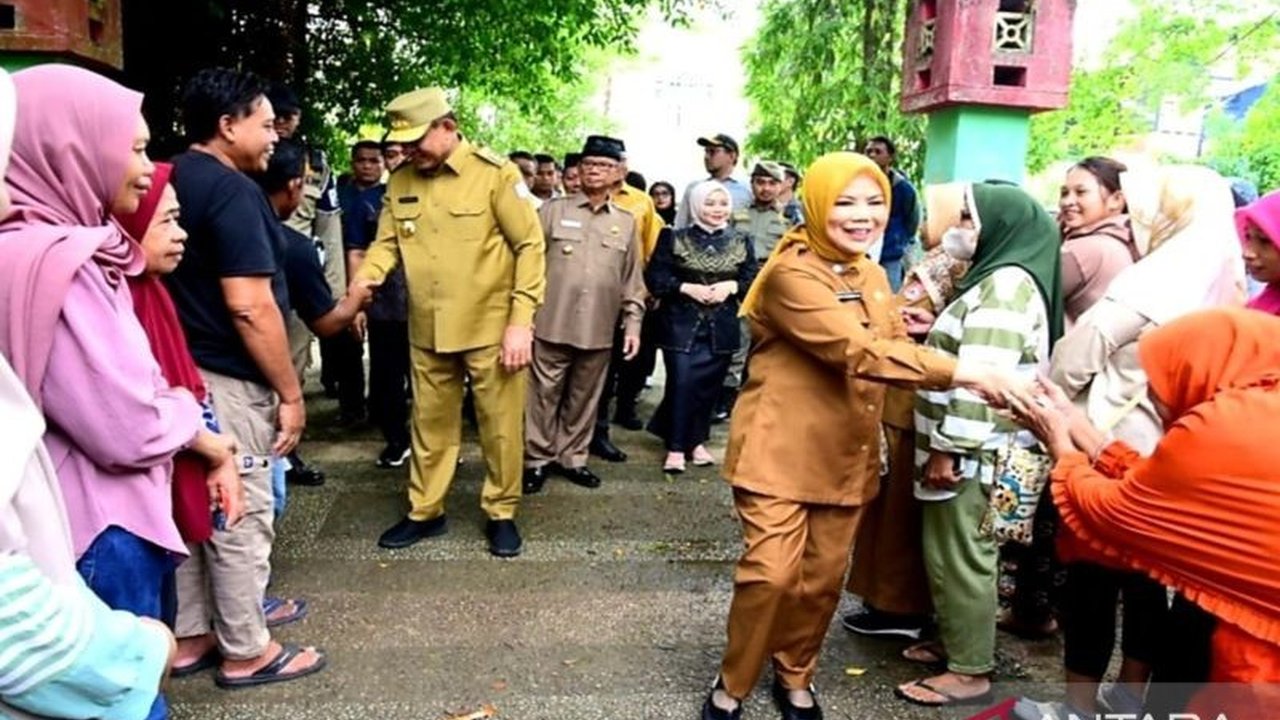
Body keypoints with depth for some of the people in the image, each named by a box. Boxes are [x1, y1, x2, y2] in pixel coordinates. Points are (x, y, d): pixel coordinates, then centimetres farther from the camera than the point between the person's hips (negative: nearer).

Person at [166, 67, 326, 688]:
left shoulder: (169, 182, 11)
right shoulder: (231, 189, -18)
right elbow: (249, 307, -24)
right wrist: (290, 392, -16)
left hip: (180, 371, 10)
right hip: (227, 379, -9)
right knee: (241, 516, 3)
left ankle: (191, 634, 31)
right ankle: (246, 651, 16)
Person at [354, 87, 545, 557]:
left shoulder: (495, 173, -9)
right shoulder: (400, 182, 5)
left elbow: (530, 246, -10)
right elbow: (387, 241, 9)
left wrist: (521, 320, -15)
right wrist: (368, 275, -15)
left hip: (491, 327, -4)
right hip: (427, 331, 4)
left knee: (500, 427, 7)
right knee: (431, 424, 16)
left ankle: (501, 513, 25)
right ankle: (425, 512, 32)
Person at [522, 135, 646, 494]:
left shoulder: (627, 222, 9)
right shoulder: (553, 210, 2)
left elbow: (633, 280, 10)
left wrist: (633, 324, 4)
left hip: (599, 330, 2)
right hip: (551, 324, -2)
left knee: (583, 398, 12)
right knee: (543, 395, 5)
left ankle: (571, 457, 26)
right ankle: (537, 459, 18)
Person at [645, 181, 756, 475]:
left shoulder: (741, 242, 7)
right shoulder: (674, 238, 0)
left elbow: (753, 281, 7)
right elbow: (655, 278, -3)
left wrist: (731, 286, -12)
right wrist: (687, 288, -16)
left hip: (721, 327, 3)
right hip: (681, 324, -3)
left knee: (709, 385, 7)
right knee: (682, 383, -8)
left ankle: (696, 441, 24)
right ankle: (676, 447, 3)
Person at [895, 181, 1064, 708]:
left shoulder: (1006, 286, -18)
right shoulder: (996, 279, 16)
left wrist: (948, 448, -23)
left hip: (970, 450, -10)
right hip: (962, 446, 10)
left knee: (959, 556, -1)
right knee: (950, 552, 18)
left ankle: (970, 671, 11)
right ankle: (957, 641, 32)